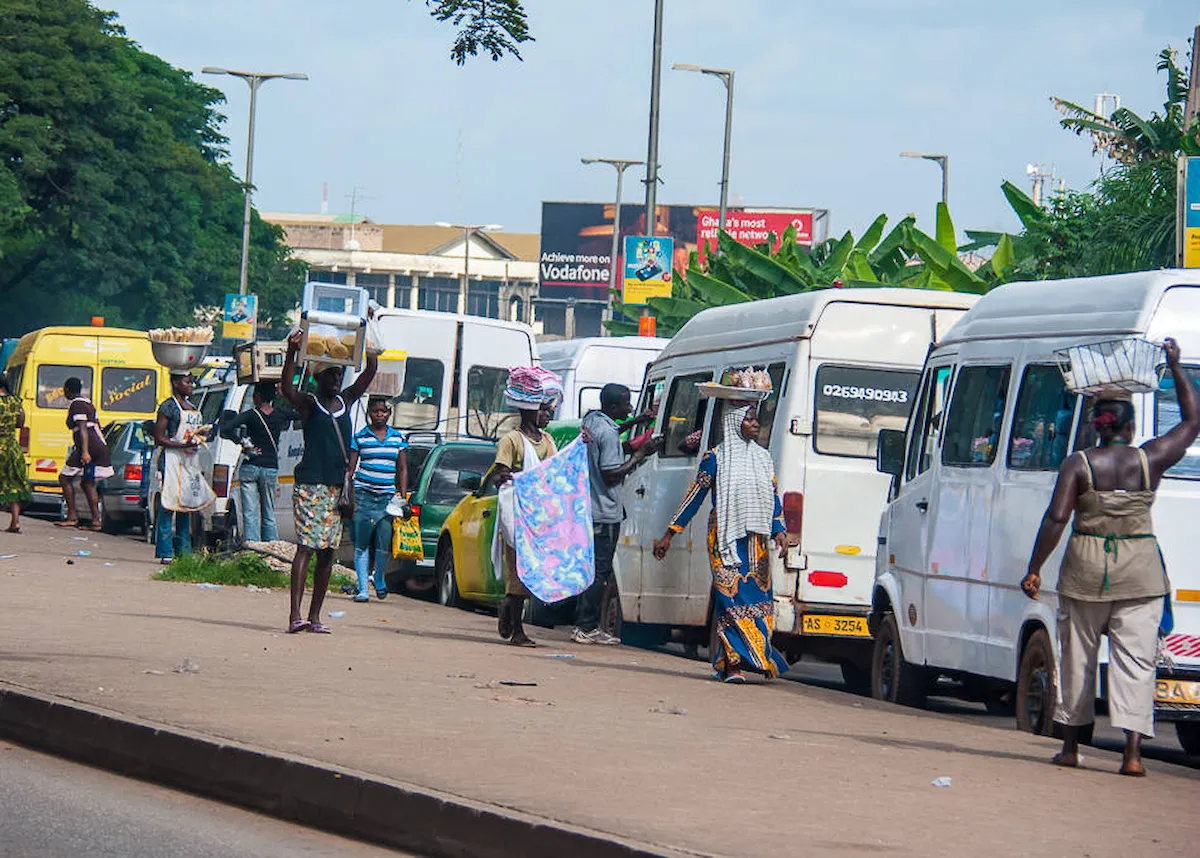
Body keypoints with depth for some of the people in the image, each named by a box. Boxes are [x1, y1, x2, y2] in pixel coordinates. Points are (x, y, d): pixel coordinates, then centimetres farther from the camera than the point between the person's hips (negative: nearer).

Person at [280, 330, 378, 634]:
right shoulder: (308, 404, 0)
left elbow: (370, 372, 13)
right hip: (310, 484, -6)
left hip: (338, 486, 6)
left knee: (327, 552, 5)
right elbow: (287, 390, -20)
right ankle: (295, 615, -18)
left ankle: (315, 615, 9)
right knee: (306, 547, -12)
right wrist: (291, 353, -31)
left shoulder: (345, 401, 16)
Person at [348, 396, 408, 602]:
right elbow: (350, 467, 4)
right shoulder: (360, 437, 4)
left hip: (387, 496, 1)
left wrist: (403, 497, 6)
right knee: (361, 543, -4)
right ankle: (362, 588, 0)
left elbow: (403, 469, 14)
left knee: (385, 543, -5)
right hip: (364, 494, -1)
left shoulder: (398, 438, 11)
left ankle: (379, 578, 21)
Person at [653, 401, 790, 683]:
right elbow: (695, 497, 3)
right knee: (730, 597, -13)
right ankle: (733, 665, -17)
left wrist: (779, 531, 0)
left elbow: (774, 498, 16)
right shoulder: (716, 458, 1)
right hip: (725, 538, -5)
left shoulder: (763, 458, 16)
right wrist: (669, 535, 2)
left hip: (756, 541, 5)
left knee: (758, 597, -2)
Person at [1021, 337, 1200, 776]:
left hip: (1086, 568, 0)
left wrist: (1034, 570, -5)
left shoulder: (1079, 465, -5)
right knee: (1135, 659, -1)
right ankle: (1132, 751, -13)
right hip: (1140, 571, 0)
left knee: (1077, 657, 12)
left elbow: (1056, 519, -10)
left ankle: (1070, 746, 20)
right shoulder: (1150, 460, -2)